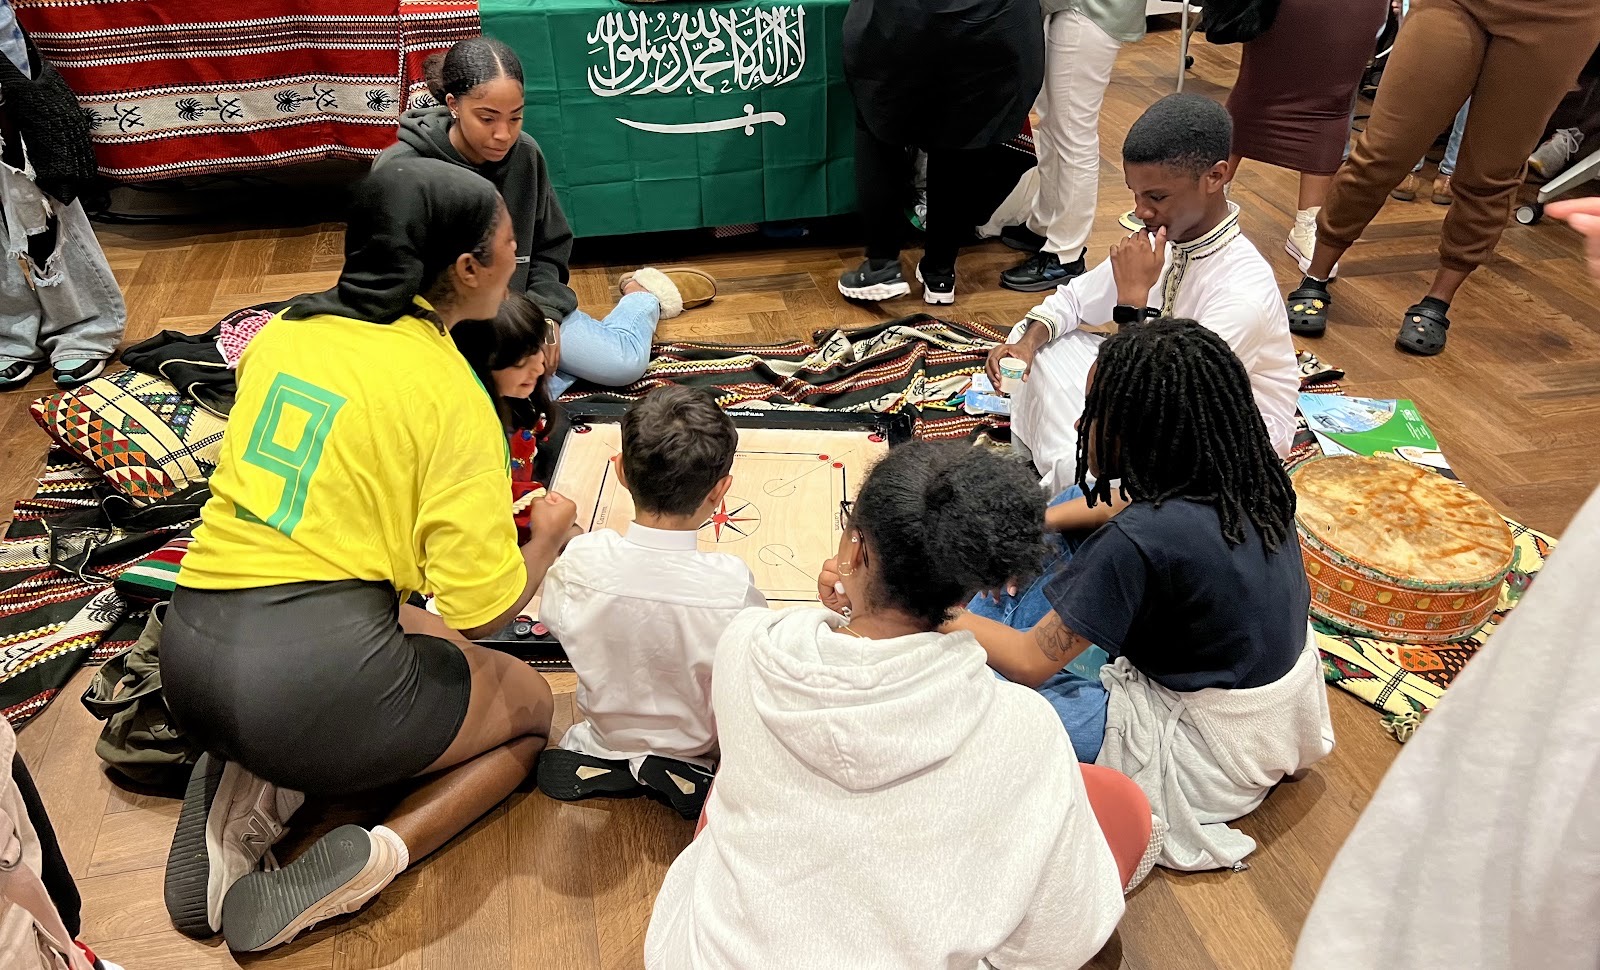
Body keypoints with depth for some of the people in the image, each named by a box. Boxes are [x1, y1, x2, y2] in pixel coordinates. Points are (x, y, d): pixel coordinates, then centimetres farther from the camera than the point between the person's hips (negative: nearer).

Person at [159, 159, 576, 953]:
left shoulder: (281, 331, 7)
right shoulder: (451, 395, -11)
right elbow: (482, 610, -12)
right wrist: (550, 534, 8)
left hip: (187, 659, 6)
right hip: (317, 677, -6)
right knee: (527, 703, 19)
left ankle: (244, 790, 11)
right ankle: (376, 855, -2)